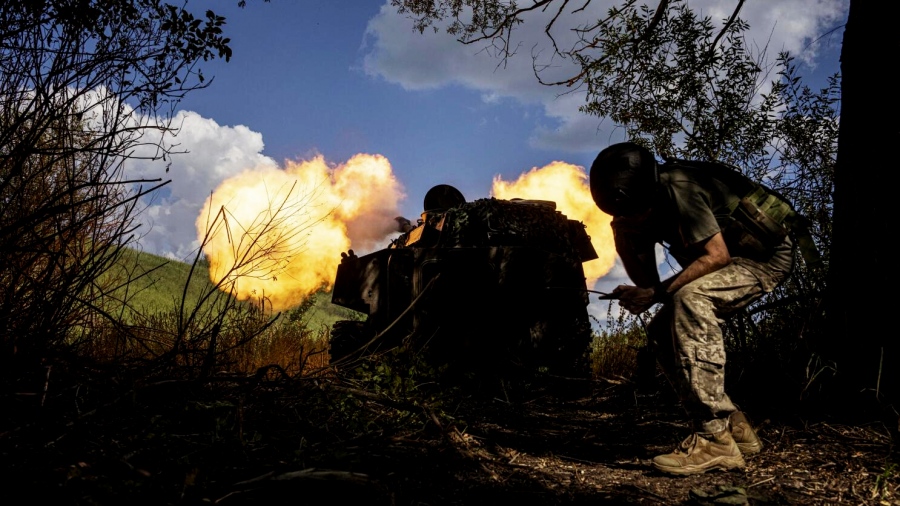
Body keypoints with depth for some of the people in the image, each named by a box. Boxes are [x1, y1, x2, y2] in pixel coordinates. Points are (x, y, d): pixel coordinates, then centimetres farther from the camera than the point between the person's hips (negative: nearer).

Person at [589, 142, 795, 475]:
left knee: (689, 297, -33)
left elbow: (717, 255, -28)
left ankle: (716, 439, -31)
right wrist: (621, 237, -16)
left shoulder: (678, 188, -28)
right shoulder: (639, 207, -2)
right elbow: (646, 279, 0)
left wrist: (657, 293, -29)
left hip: (767, 254, -9)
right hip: (731, 261, 9)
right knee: (661, 333, -2)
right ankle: (734, 426, 7)